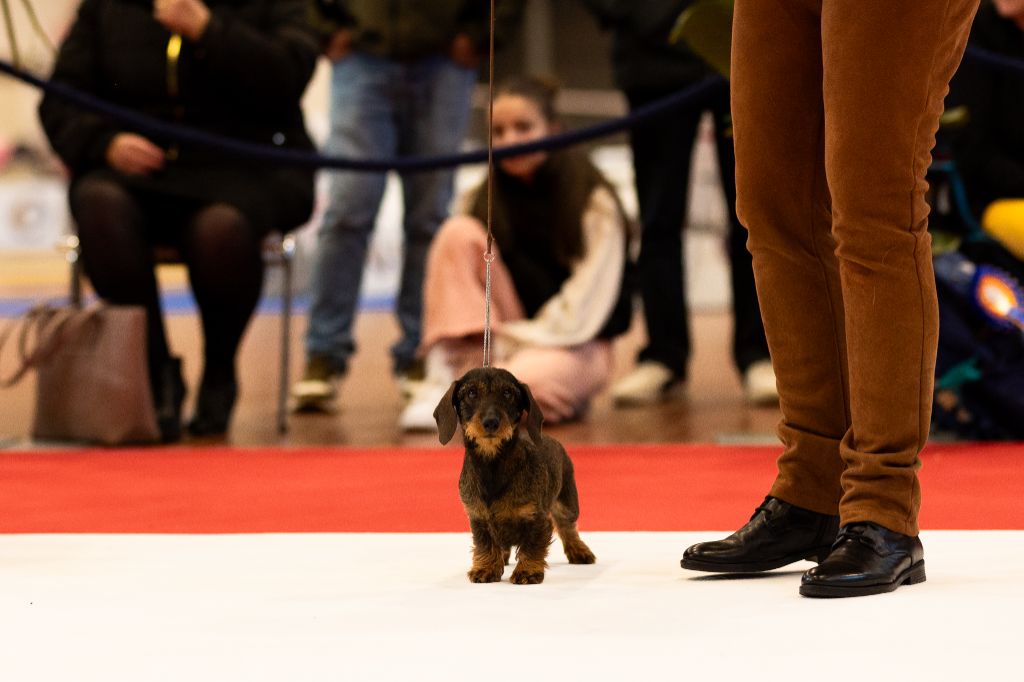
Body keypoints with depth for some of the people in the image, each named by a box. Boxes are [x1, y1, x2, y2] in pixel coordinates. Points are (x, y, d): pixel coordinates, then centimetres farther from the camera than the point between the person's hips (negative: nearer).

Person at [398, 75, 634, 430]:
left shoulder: (593, 201, -7)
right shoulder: (485, 199, 6)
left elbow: (581, 310, -12)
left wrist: (509, 339, -18)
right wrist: (473, 353, -18)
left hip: (576, 345, -5)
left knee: (520, 381, -41)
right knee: (460, 233, -19)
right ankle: (442, 380, -23)